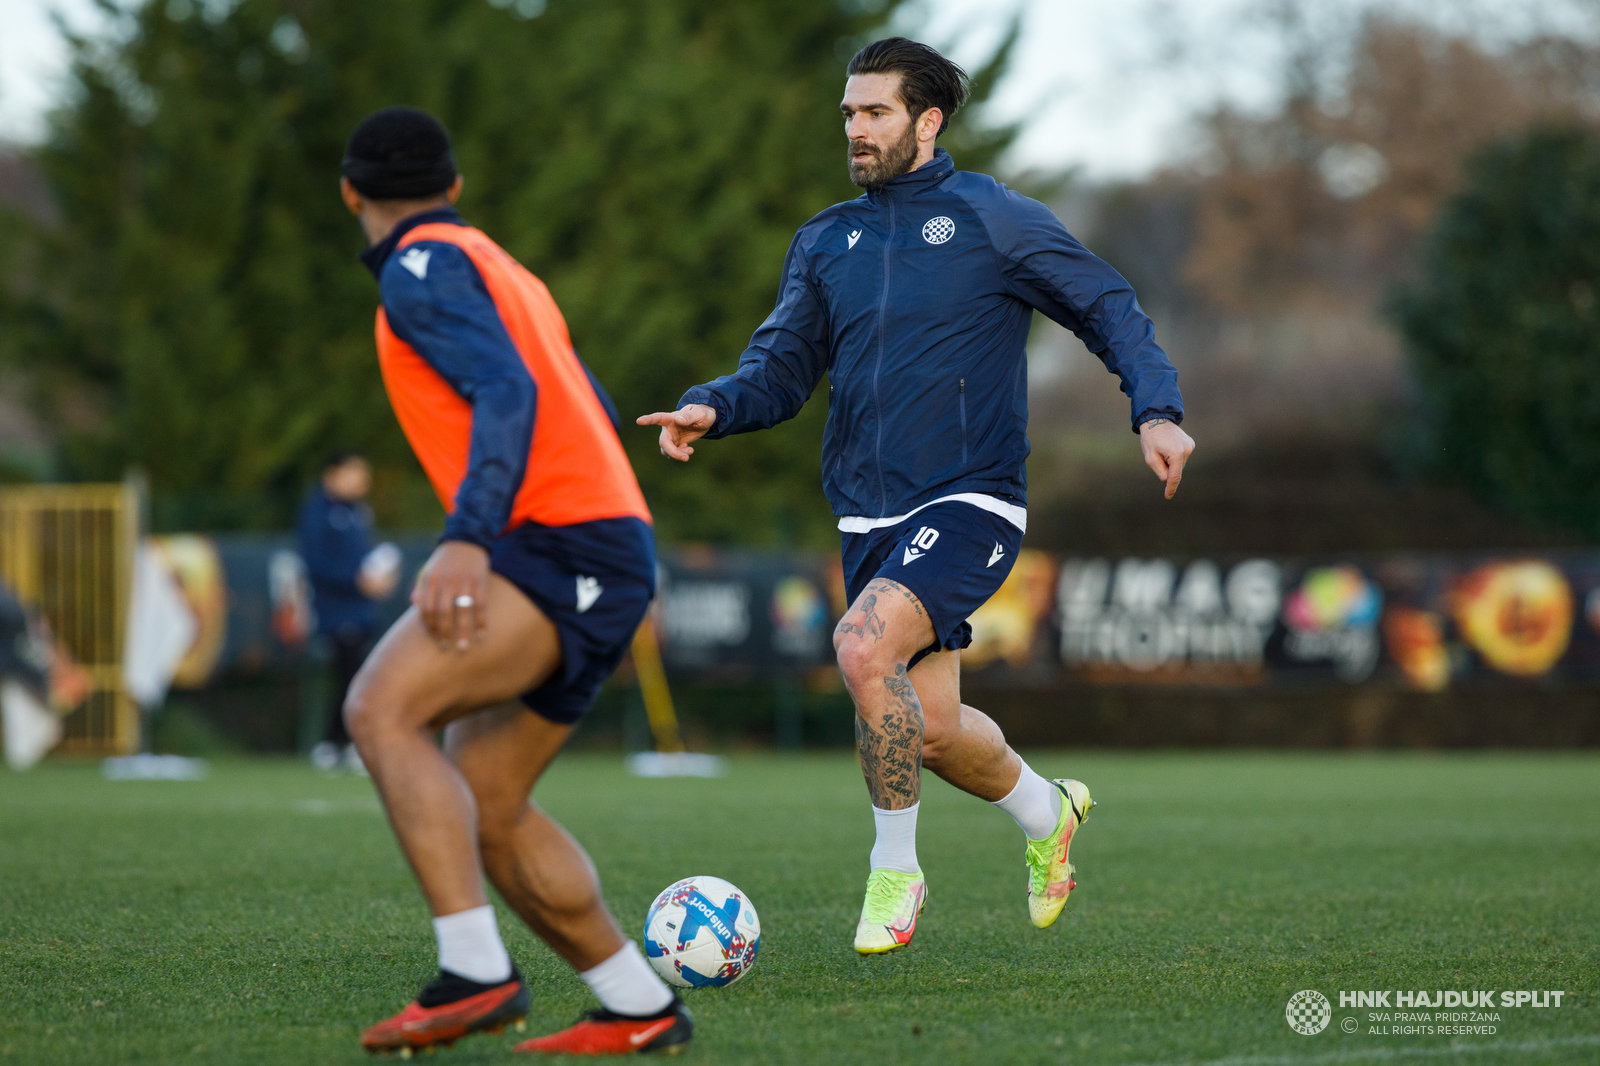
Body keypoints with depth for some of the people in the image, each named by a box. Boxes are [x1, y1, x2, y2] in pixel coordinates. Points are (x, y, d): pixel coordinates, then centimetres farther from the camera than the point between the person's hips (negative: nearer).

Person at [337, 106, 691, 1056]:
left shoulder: (423, 266, -3)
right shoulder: (505, 275, 26)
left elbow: (507, 393, -18)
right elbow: (595, 420, 30)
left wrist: (467, 542, -30)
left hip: (559, 546, -9)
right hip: (596, 558, 9)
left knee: (383, 709, -21)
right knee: (483, 808, 10)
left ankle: (476, 974, -30)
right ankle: (642, 1009, 14)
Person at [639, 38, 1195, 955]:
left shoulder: (994, 219, -2)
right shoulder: (826, 243, 12)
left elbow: (1109, 309, 0)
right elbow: (783, 367, 12)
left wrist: (1157, 409, -15)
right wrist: (712, 409, -9)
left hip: (971, 502, -6)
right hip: (871, 518, 6)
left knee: (865, 646, -28)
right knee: (931, 732, 8)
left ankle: (895, 870, -11)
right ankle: (1048, 812, 40)